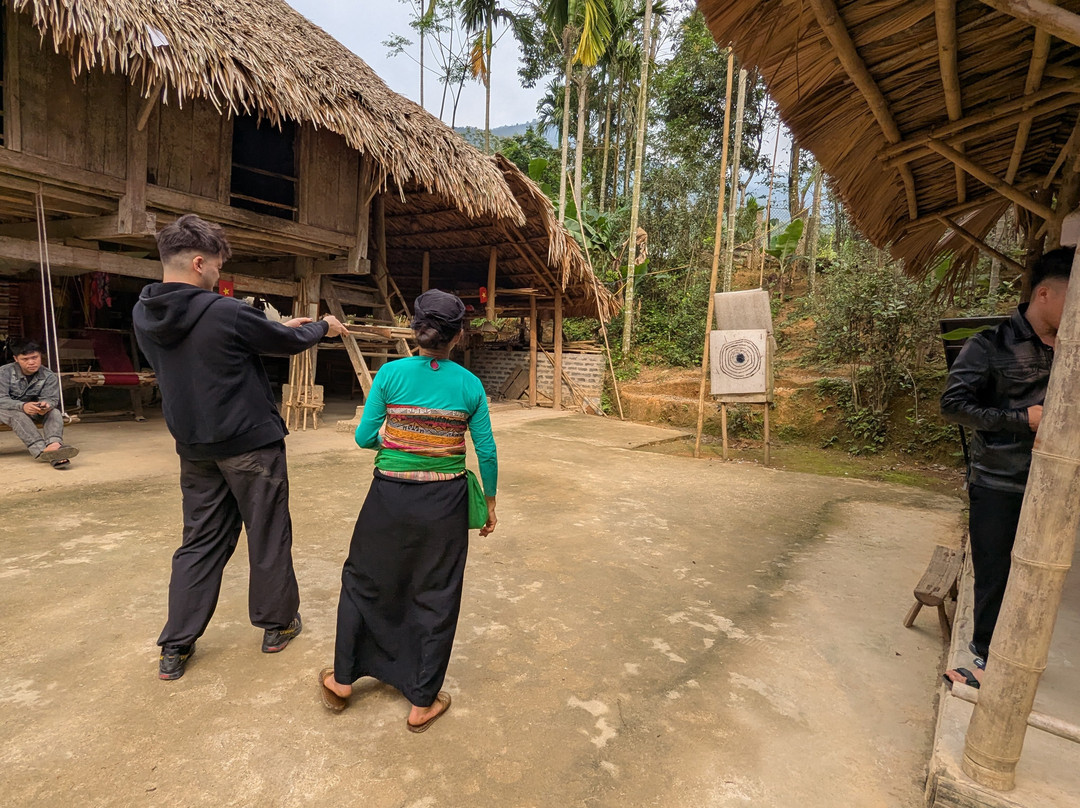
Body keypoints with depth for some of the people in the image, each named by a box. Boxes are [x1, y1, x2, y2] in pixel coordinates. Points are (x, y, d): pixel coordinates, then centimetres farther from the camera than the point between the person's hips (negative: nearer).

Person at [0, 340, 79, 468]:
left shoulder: (49, 377, -6)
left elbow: (51, 398, -16)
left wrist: (46, 405, -44)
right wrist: (22, 406, -43)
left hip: (34, 413, 2)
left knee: (54, 412, -26)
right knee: (17, 415, -35)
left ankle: (54, 444, -57)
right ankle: (42, 450, -57)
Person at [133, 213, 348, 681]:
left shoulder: (144, 315, 1)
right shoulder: (224, 312, -21)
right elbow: (289, 343, -7)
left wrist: (281, 328, 19)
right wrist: (323, 327, 14)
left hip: (195, 449, 6)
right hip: (251, 443, -6)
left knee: (201, 539, 16)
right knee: (269, 536, 10)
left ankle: (175, 647, 21)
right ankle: (277, 624, 27)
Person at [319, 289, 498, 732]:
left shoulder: (391, 373, -7)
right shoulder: (470, 384, -5)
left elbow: (364, 437, -5)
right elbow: (487, 452, -2)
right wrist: (490, 503, 10)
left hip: (390, 497, 0)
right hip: (445, 503, 0)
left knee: (364, 581, 22)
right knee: (435, 597, 15)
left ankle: (342, 680, 39)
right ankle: (422, 703, 29)